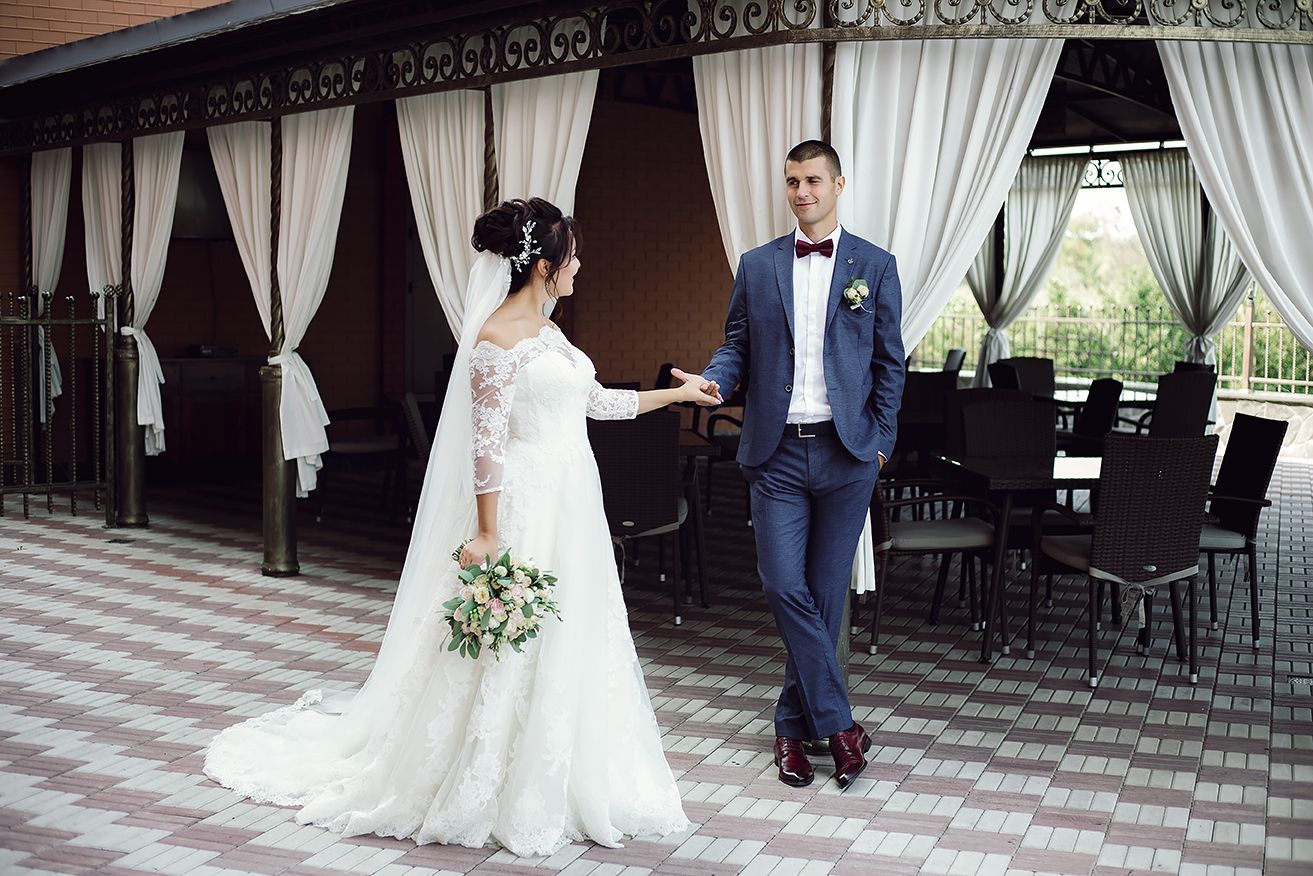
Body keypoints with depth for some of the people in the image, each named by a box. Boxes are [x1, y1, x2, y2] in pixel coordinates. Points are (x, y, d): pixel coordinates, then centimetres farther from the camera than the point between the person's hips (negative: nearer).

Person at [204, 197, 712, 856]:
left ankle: (560, 788, 26)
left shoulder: (547, 331, 13)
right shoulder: (497, 338, -14)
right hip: (525, 508, -9)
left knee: (567, 649, 13)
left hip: (573, 506, 9)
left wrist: (676, 393, 27)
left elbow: (596, 401, 22)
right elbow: (486, 443, -17)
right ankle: (494, 800, 13)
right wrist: (487, 537, -18)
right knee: (512, 657, -1)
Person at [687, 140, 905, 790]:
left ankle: (795, 723, 19)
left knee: (825, 594, 5)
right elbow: (738, 344, 9)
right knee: (784, 587, -7)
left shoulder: (874, 266, 5)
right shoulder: (756, 266, 9)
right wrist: (713, 380, -12)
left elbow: (889, 361, 7)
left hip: (846, 452, -1)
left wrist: (881, 442, 1)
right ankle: (837, 723, 4)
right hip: (776, 451, 1)